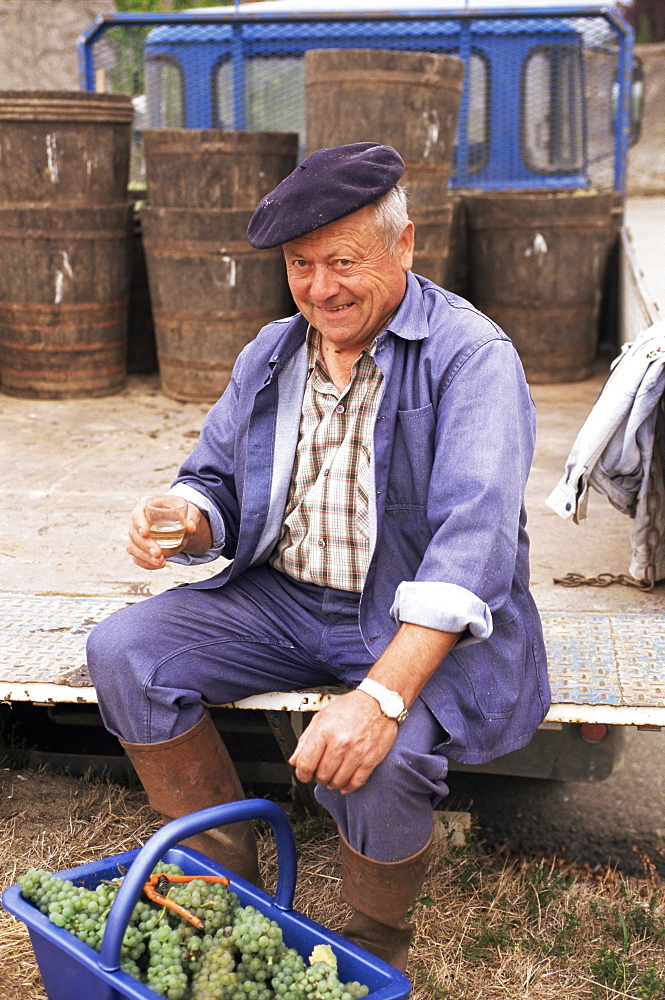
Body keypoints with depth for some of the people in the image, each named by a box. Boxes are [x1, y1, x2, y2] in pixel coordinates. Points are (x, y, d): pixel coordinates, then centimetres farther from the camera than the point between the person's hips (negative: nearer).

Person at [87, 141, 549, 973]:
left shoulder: (470, 356, -15)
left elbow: (474, 535, -28)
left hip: (425, 623, -6)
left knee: (374, 760, -34)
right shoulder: (270, 355, 8)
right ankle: (229, 883, 4)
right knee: (123, 652, -10)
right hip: (283, 601, 6)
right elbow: (216, 481, 15)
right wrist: (187, 522, -14)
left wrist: (382, 695, -39)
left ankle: (376, 952, 1)